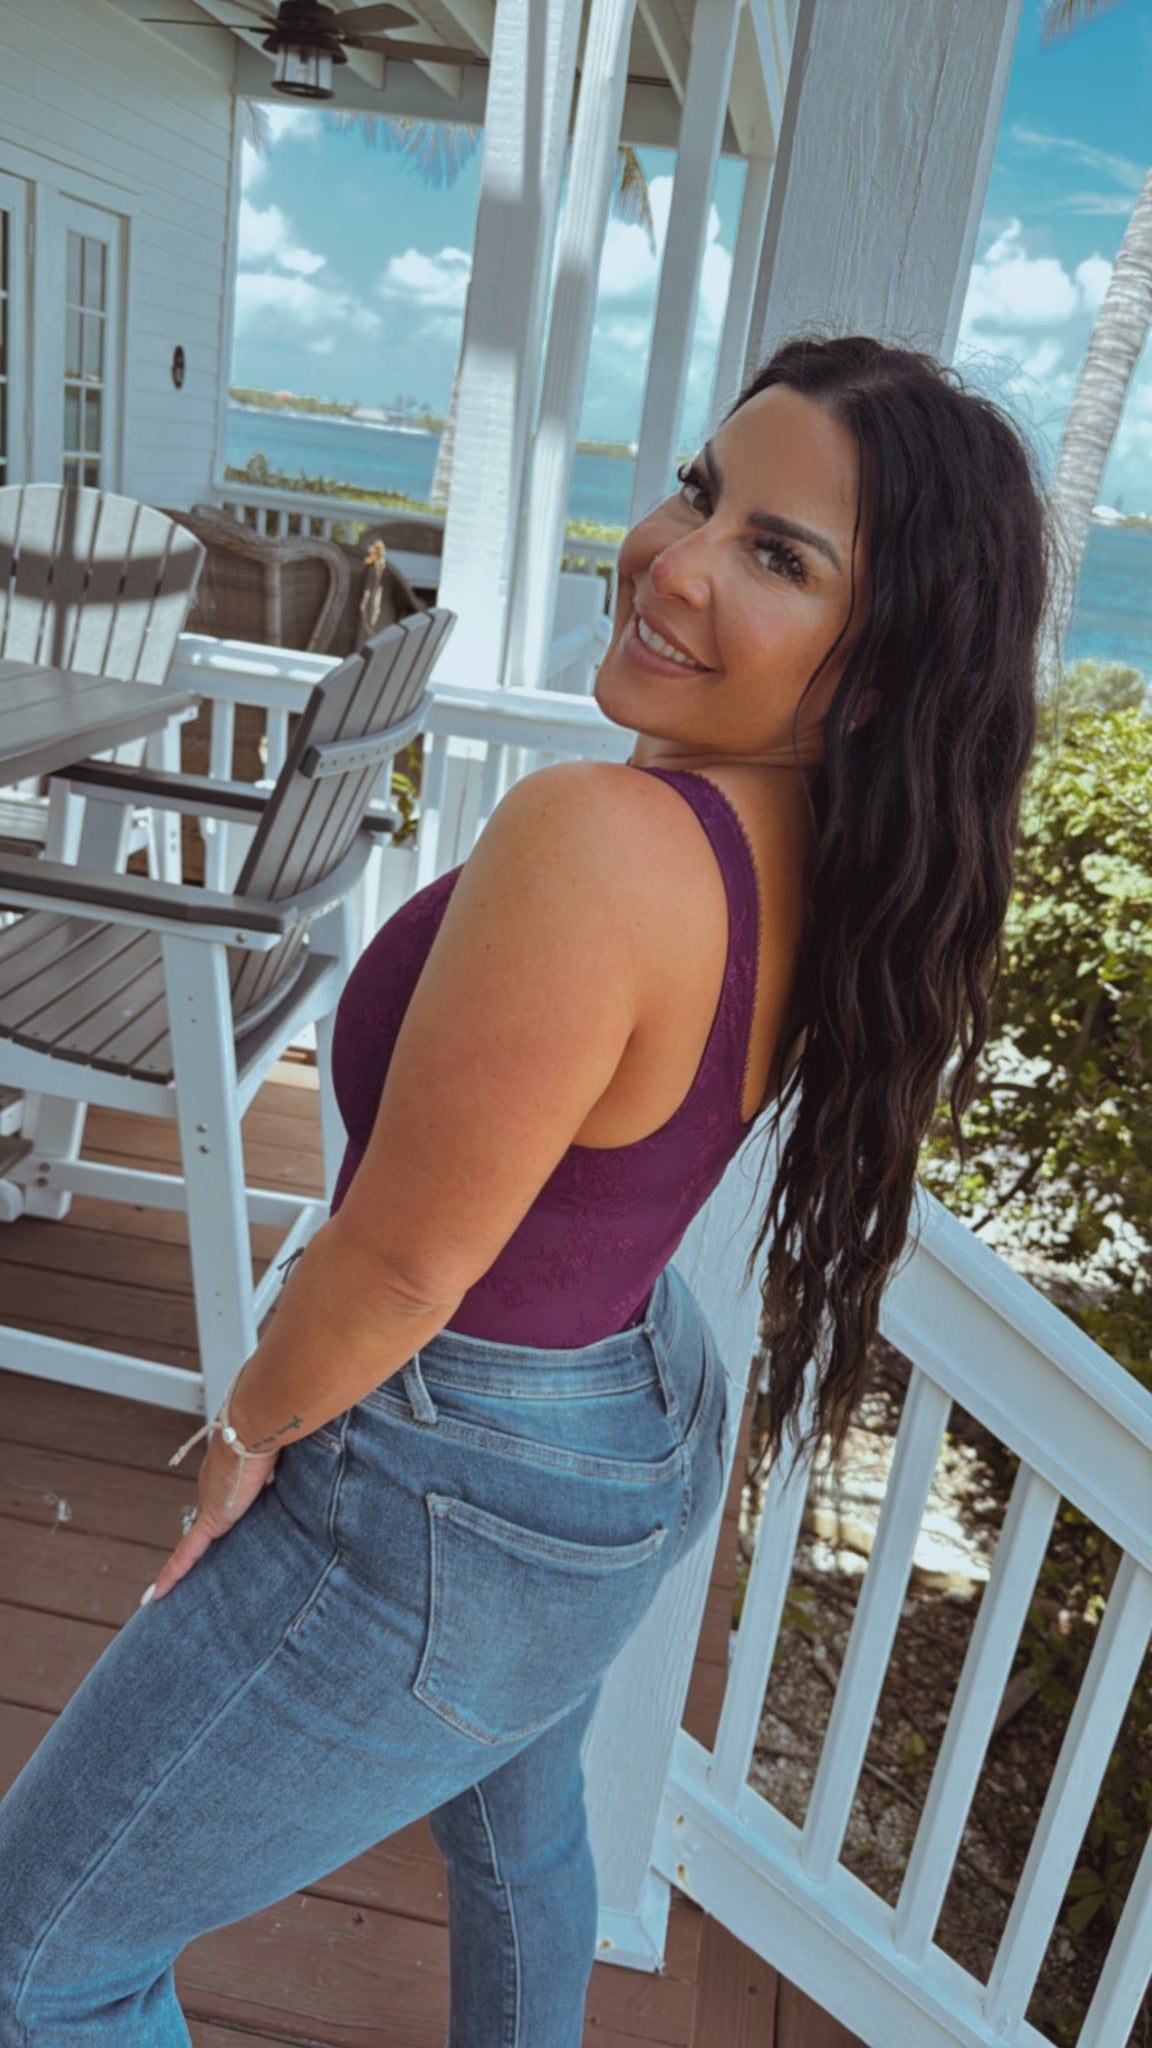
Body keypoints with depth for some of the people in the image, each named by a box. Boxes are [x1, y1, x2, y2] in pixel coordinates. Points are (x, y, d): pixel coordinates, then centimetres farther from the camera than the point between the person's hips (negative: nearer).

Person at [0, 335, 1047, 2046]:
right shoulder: (833, 860, -9)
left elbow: (401, 1269, -26)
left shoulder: (594, 844, -36)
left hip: (440, 1518, -8)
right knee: (519, 1836, 37)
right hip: (649, 1438, 8)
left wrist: (252, 1425, -7)